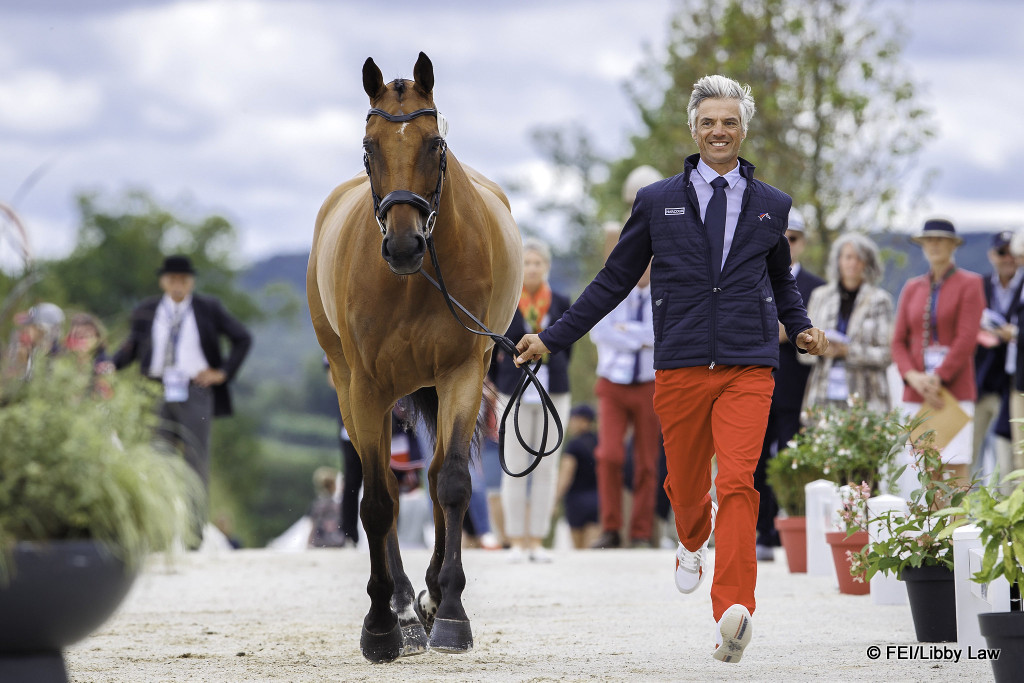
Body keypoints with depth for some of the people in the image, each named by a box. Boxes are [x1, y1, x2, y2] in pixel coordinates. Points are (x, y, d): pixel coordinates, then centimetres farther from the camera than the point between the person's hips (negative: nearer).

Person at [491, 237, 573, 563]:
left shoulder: (561, 304, 7)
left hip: (553, 393, 2)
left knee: (546, 466, 2)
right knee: (515, 467, -2)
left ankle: (537, 540, 7)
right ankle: (516, 540, 3)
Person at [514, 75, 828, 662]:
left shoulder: (772, 206, 10)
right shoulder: (658, 202, 7)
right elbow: (614, 281, 12)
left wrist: (802, 329, 15)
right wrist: (552, 339, 10)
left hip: (748, 369, -1)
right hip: (680, 368, 1)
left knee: (737, 483, -16)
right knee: (686, 482, 12)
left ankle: (734, 610, -25)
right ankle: (693, 546, 48)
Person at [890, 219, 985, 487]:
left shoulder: (969, 284, 2)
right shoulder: (912, 288, 15)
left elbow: (967, 339, -7)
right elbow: (899, 341, 10)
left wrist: (938, 378, -13)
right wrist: (913, 376, -8)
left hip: (954, 390, -4)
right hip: (916, 392, 4)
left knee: (955, 466, -10)